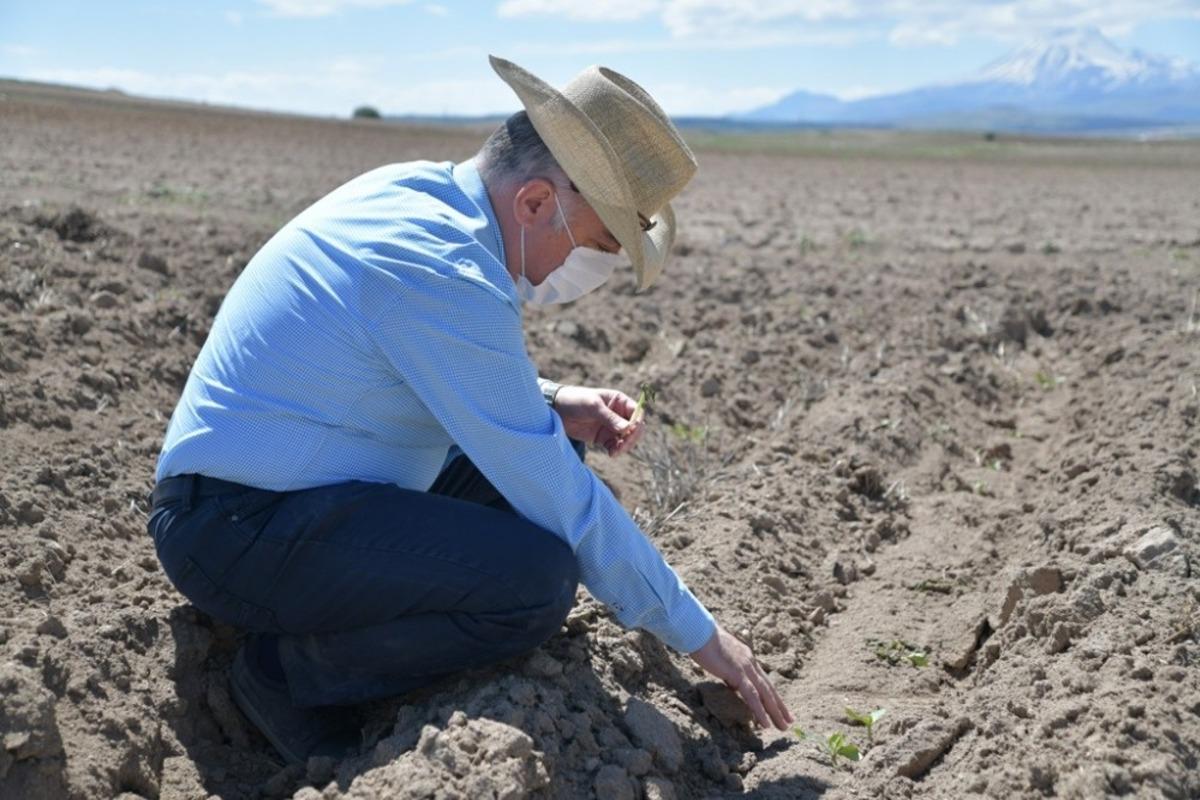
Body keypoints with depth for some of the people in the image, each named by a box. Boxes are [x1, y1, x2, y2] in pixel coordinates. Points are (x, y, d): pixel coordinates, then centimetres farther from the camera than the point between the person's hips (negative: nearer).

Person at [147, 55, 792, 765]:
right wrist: (696, 633, -11)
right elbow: (558, 500, -22)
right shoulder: (445, 274, -26)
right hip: (236, 532, -10)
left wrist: (551, 402, 1)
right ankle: (287, 670, -4)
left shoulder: (417, 188, 3)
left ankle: (341, 614, 10)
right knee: (539, 578, -27)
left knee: (549, 444, 12)